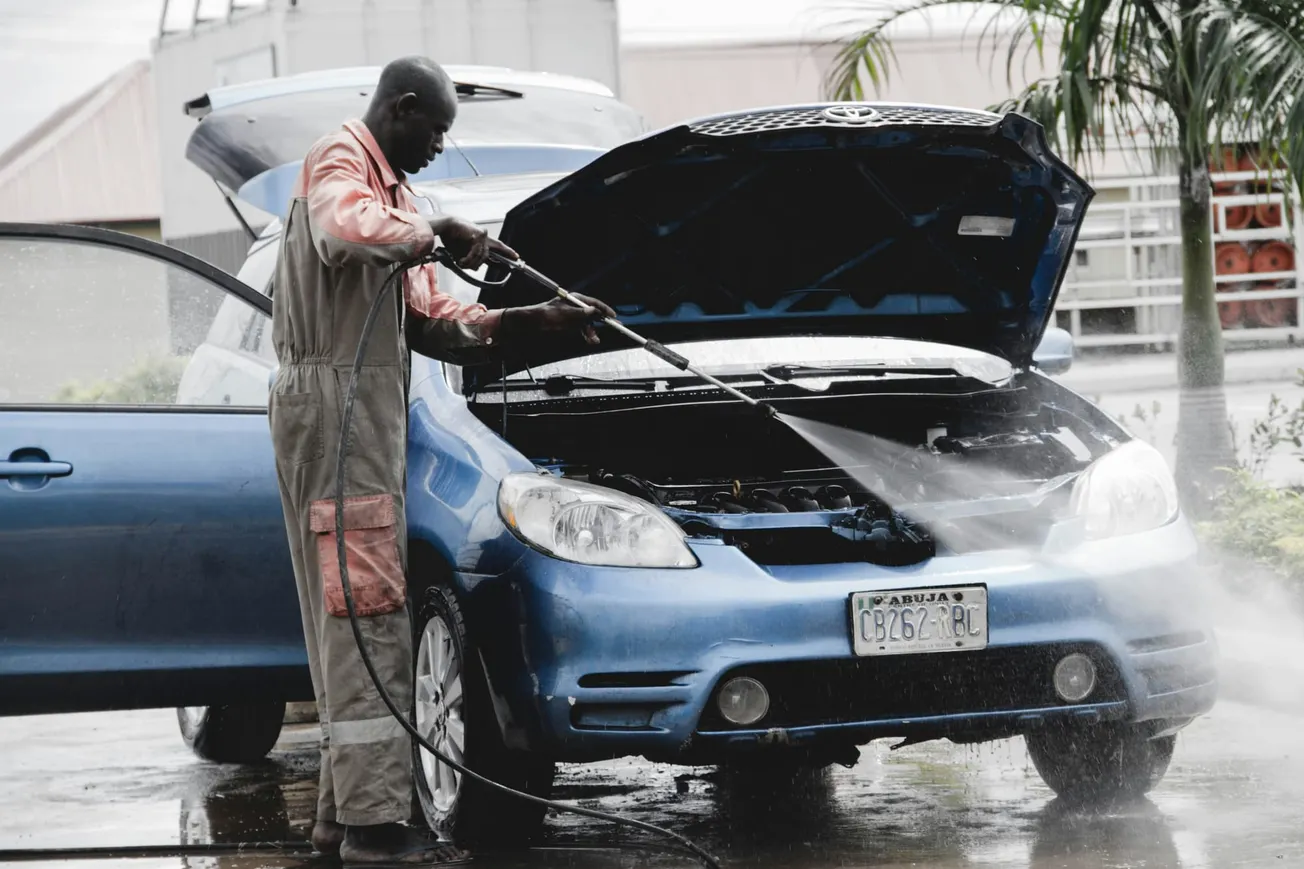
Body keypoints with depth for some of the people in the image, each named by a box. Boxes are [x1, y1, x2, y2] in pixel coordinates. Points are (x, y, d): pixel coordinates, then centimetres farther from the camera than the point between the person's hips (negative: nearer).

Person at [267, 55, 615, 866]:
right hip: (336, 399, -11)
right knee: (367, 613, -12)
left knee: (357, 618, 11)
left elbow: (434, 324, 23)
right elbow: (348, 228, -33)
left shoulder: (393, 192, 26)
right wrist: (437, 232, -19)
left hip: (371, 406, 11)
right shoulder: (339, 164, -6)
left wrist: (541, 319, 14)